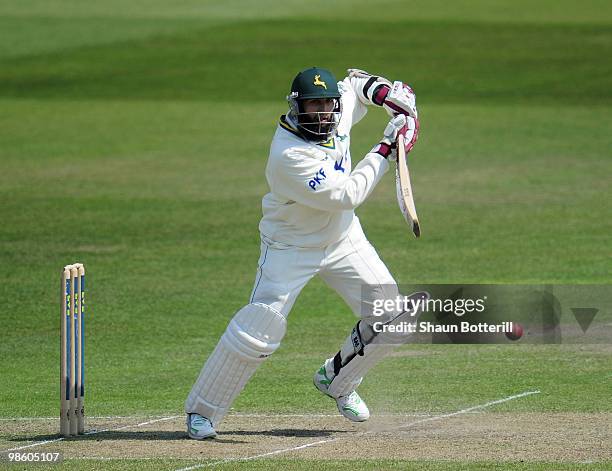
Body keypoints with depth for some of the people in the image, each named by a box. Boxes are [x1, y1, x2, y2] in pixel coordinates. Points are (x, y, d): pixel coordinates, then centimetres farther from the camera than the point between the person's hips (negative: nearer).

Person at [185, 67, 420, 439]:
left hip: (343, 239, 7)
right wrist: (385, 149, -25)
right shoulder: (290, 155, -32)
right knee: (258, 331, -15)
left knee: (389, 317, 2)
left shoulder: (340, 110, -10)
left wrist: (386, 93, -6)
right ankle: (202, 410, 1)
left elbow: (354, 83, 15)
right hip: (291, 249, -7)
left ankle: (336, 381, 26)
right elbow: (346, 195, -30)